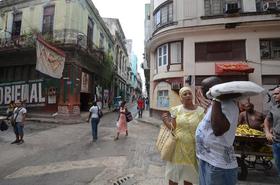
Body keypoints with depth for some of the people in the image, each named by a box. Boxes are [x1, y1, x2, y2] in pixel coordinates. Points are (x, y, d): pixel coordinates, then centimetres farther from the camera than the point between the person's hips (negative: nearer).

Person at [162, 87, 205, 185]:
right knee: (173, 175, 16)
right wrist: (165, 121, -15)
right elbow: (173, 128, 0)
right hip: (177, 147, 0)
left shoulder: (200, 110, -5)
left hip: (192, 148, 0)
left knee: (189, 176, 20)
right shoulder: (176, 110, -4)